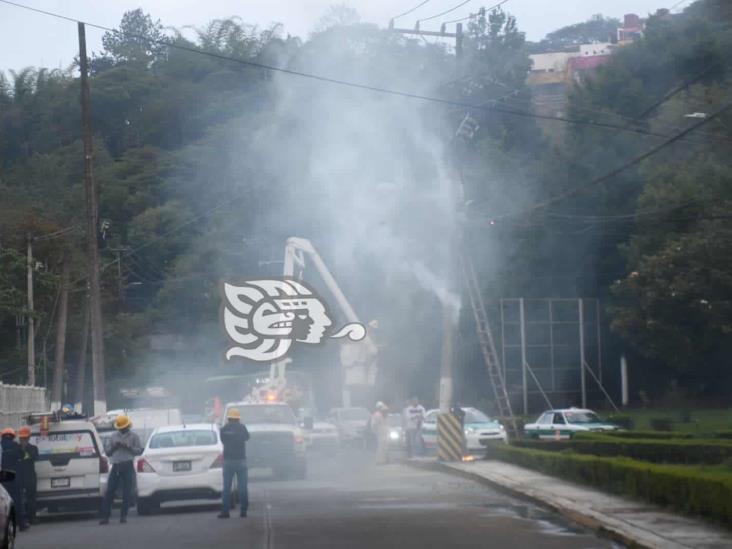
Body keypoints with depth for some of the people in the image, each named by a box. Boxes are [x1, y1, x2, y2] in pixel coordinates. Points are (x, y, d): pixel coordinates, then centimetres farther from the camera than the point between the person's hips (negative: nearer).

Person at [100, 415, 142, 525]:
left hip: (128, 466, -3)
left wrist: (128, 447, -13)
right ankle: (105, 516, -2)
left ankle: (123, 516, 4)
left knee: (126, 493, -2)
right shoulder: (113, 436, 16)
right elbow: (107, 451, 15)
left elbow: (139, 450, 1)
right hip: (116, 466, 3)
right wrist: (114, 447, -4)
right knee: (109, 492, -3)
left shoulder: (134, 436, 7)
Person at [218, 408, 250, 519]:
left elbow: (223, 441, 10)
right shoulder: (242, 427, -4)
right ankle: (243, 510, 4)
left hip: (228, 460, 0)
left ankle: (225, 511, -2)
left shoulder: (224, 429, -3)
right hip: (241, 460, 0)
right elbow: (247, 437, 13)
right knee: (242, 486, 5)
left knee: (226, 487, 2)